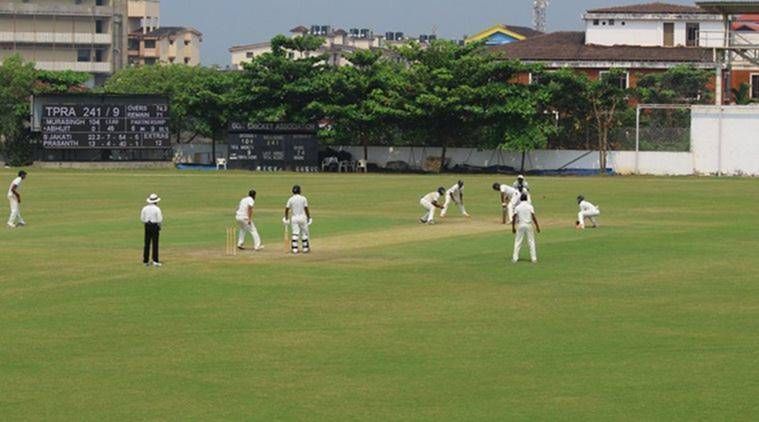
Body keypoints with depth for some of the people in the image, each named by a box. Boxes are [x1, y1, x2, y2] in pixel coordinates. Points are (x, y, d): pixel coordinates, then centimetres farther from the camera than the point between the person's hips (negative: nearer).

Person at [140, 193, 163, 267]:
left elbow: (142, 219, 6)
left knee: (147, 243, 8)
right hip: (155, 226, -4)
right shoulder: (157, 209, -10)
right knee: (155, 244, -2)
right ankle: (155, 261, -5)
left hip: (147, 226, 4)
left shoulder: (145, 208, 3)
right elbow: (159, 219, -12)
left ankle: (145, 261, 9)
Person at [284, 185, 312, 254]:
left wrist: (286, 218, 14)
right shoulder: (303, 198, -3)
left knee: (295, 233, 1)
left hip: (294, 218, 1)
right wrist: (308, 217, 7)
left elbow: (286, 209, 0)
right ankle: (305, 248, 12)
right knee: (304, 233, 9)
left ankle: (295, 249, -4)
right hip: (302, 217, -1)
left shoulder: (290, 199, -1)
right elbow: (306, 209, -3)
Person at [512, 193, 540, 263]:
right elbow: (533, 217, -8)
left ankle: (515, 258, 4)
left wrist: (513, 227, 7)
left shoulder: (517, 207, 0)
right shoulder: (530, 206, -4)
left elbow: (514, 218, -2)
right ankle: (534, 258, 3)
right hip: (529, 225, -1)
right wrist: (537, 226, -3)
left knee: (518, 242, 7)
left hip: (520, 225, 1)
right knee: (531, 242, 5)